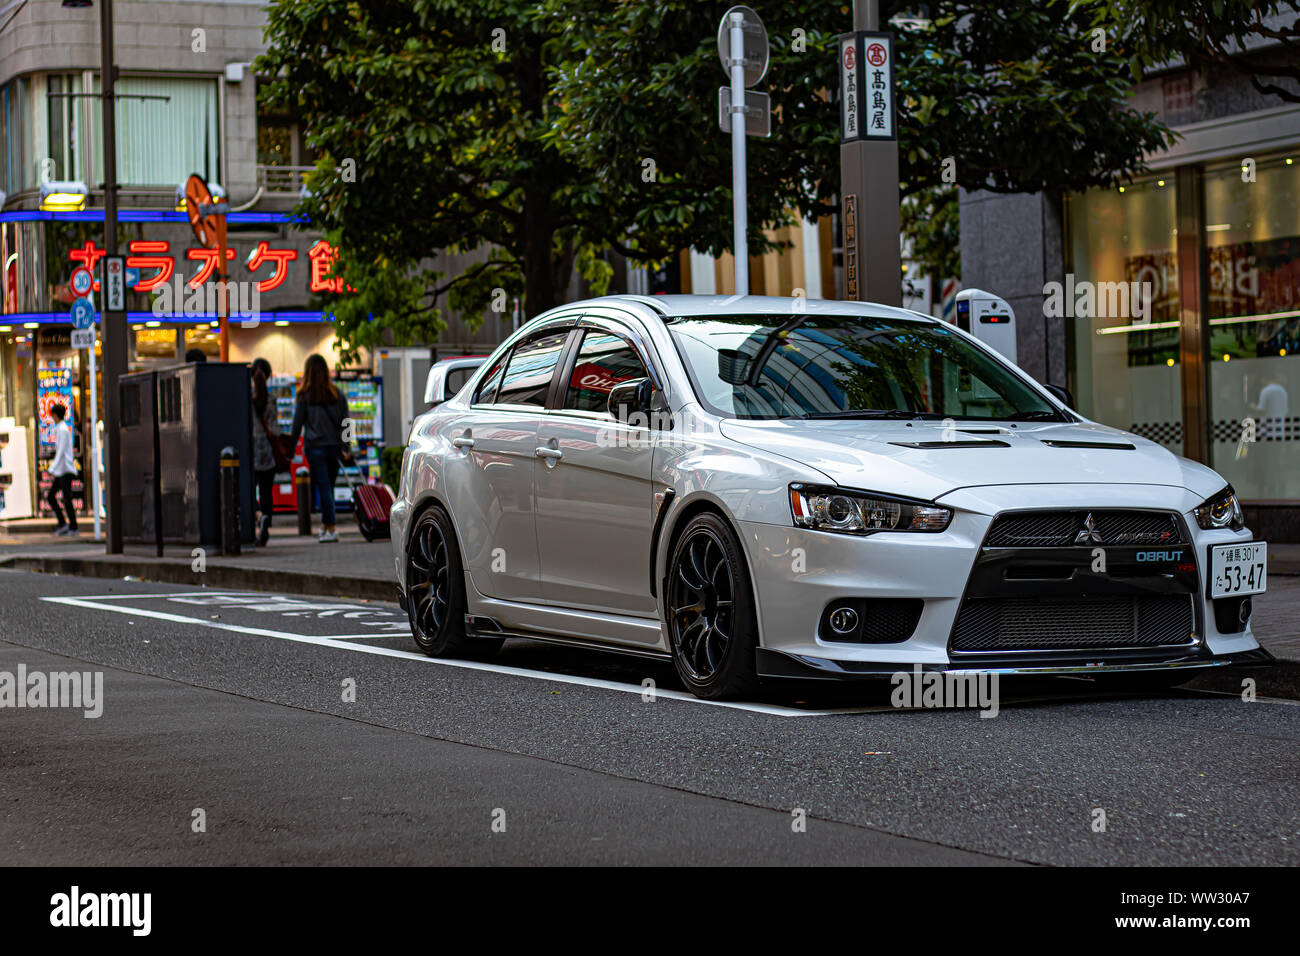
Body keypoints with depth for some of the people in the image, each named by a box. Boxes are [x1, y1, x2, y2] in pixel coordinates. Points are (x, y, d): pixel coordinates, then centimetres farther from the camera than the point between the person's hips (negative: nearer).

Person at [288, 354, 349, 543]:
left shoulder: (304, 396, -4)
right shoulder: (337, 394, 5)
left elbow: (298, 425, -1)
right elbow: (344, 422, 6)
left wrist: (291, 449, 5)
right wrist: (345, 448, 10)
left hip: (315, 447, -3)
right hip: (334, 447, 3)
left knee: (323, 488, -4)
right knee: (328, 488, 13)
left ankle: (331, 530, -9)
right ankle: (324, 525, 20)